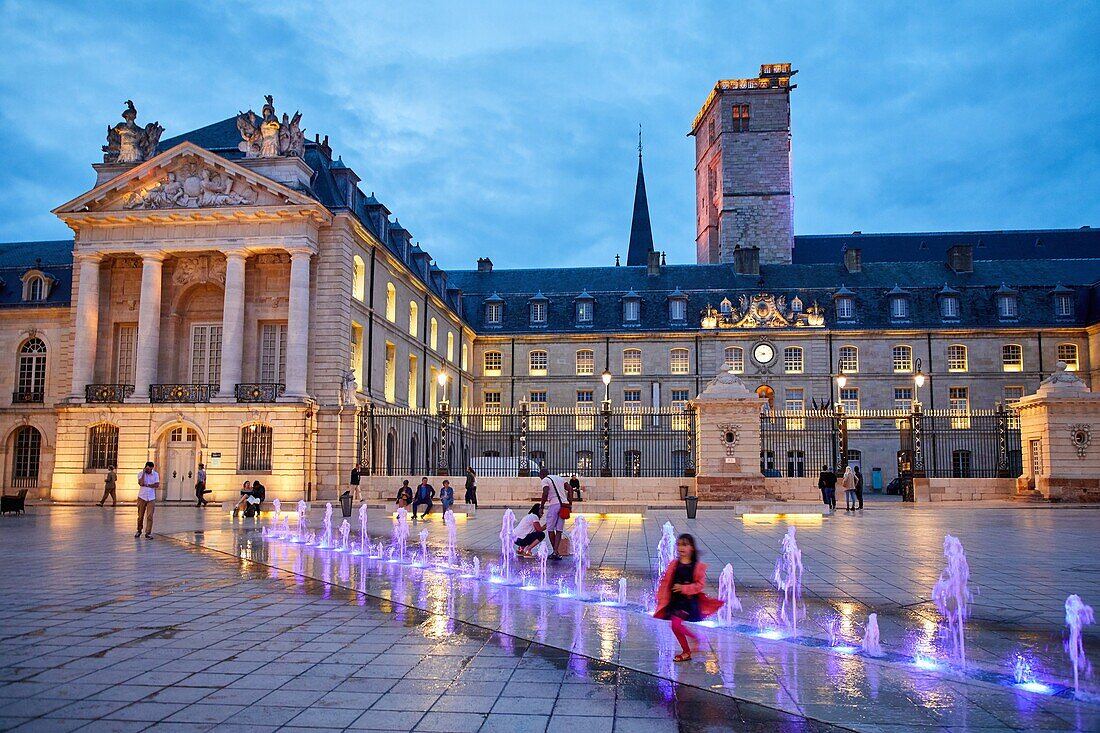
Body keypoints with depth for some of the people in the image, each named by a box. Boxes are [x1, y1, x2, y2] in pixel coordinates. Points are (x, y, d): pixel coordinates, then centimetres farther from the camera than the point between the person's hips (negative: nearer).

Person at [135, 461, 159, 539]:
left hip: (151, 498, 0)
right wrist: (144, 473, -16)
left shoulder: (156, 474, 2)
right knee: (140, 516, 7)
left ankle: (148, 533, -3)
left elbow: (157, 485, -7)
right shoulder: (141, 474, -1)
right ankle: (139, 531, 25)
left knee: (150, 516, -6)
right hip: (142, 497, 0)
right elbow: (141, 483, -18)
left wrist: (147, 485, -14)